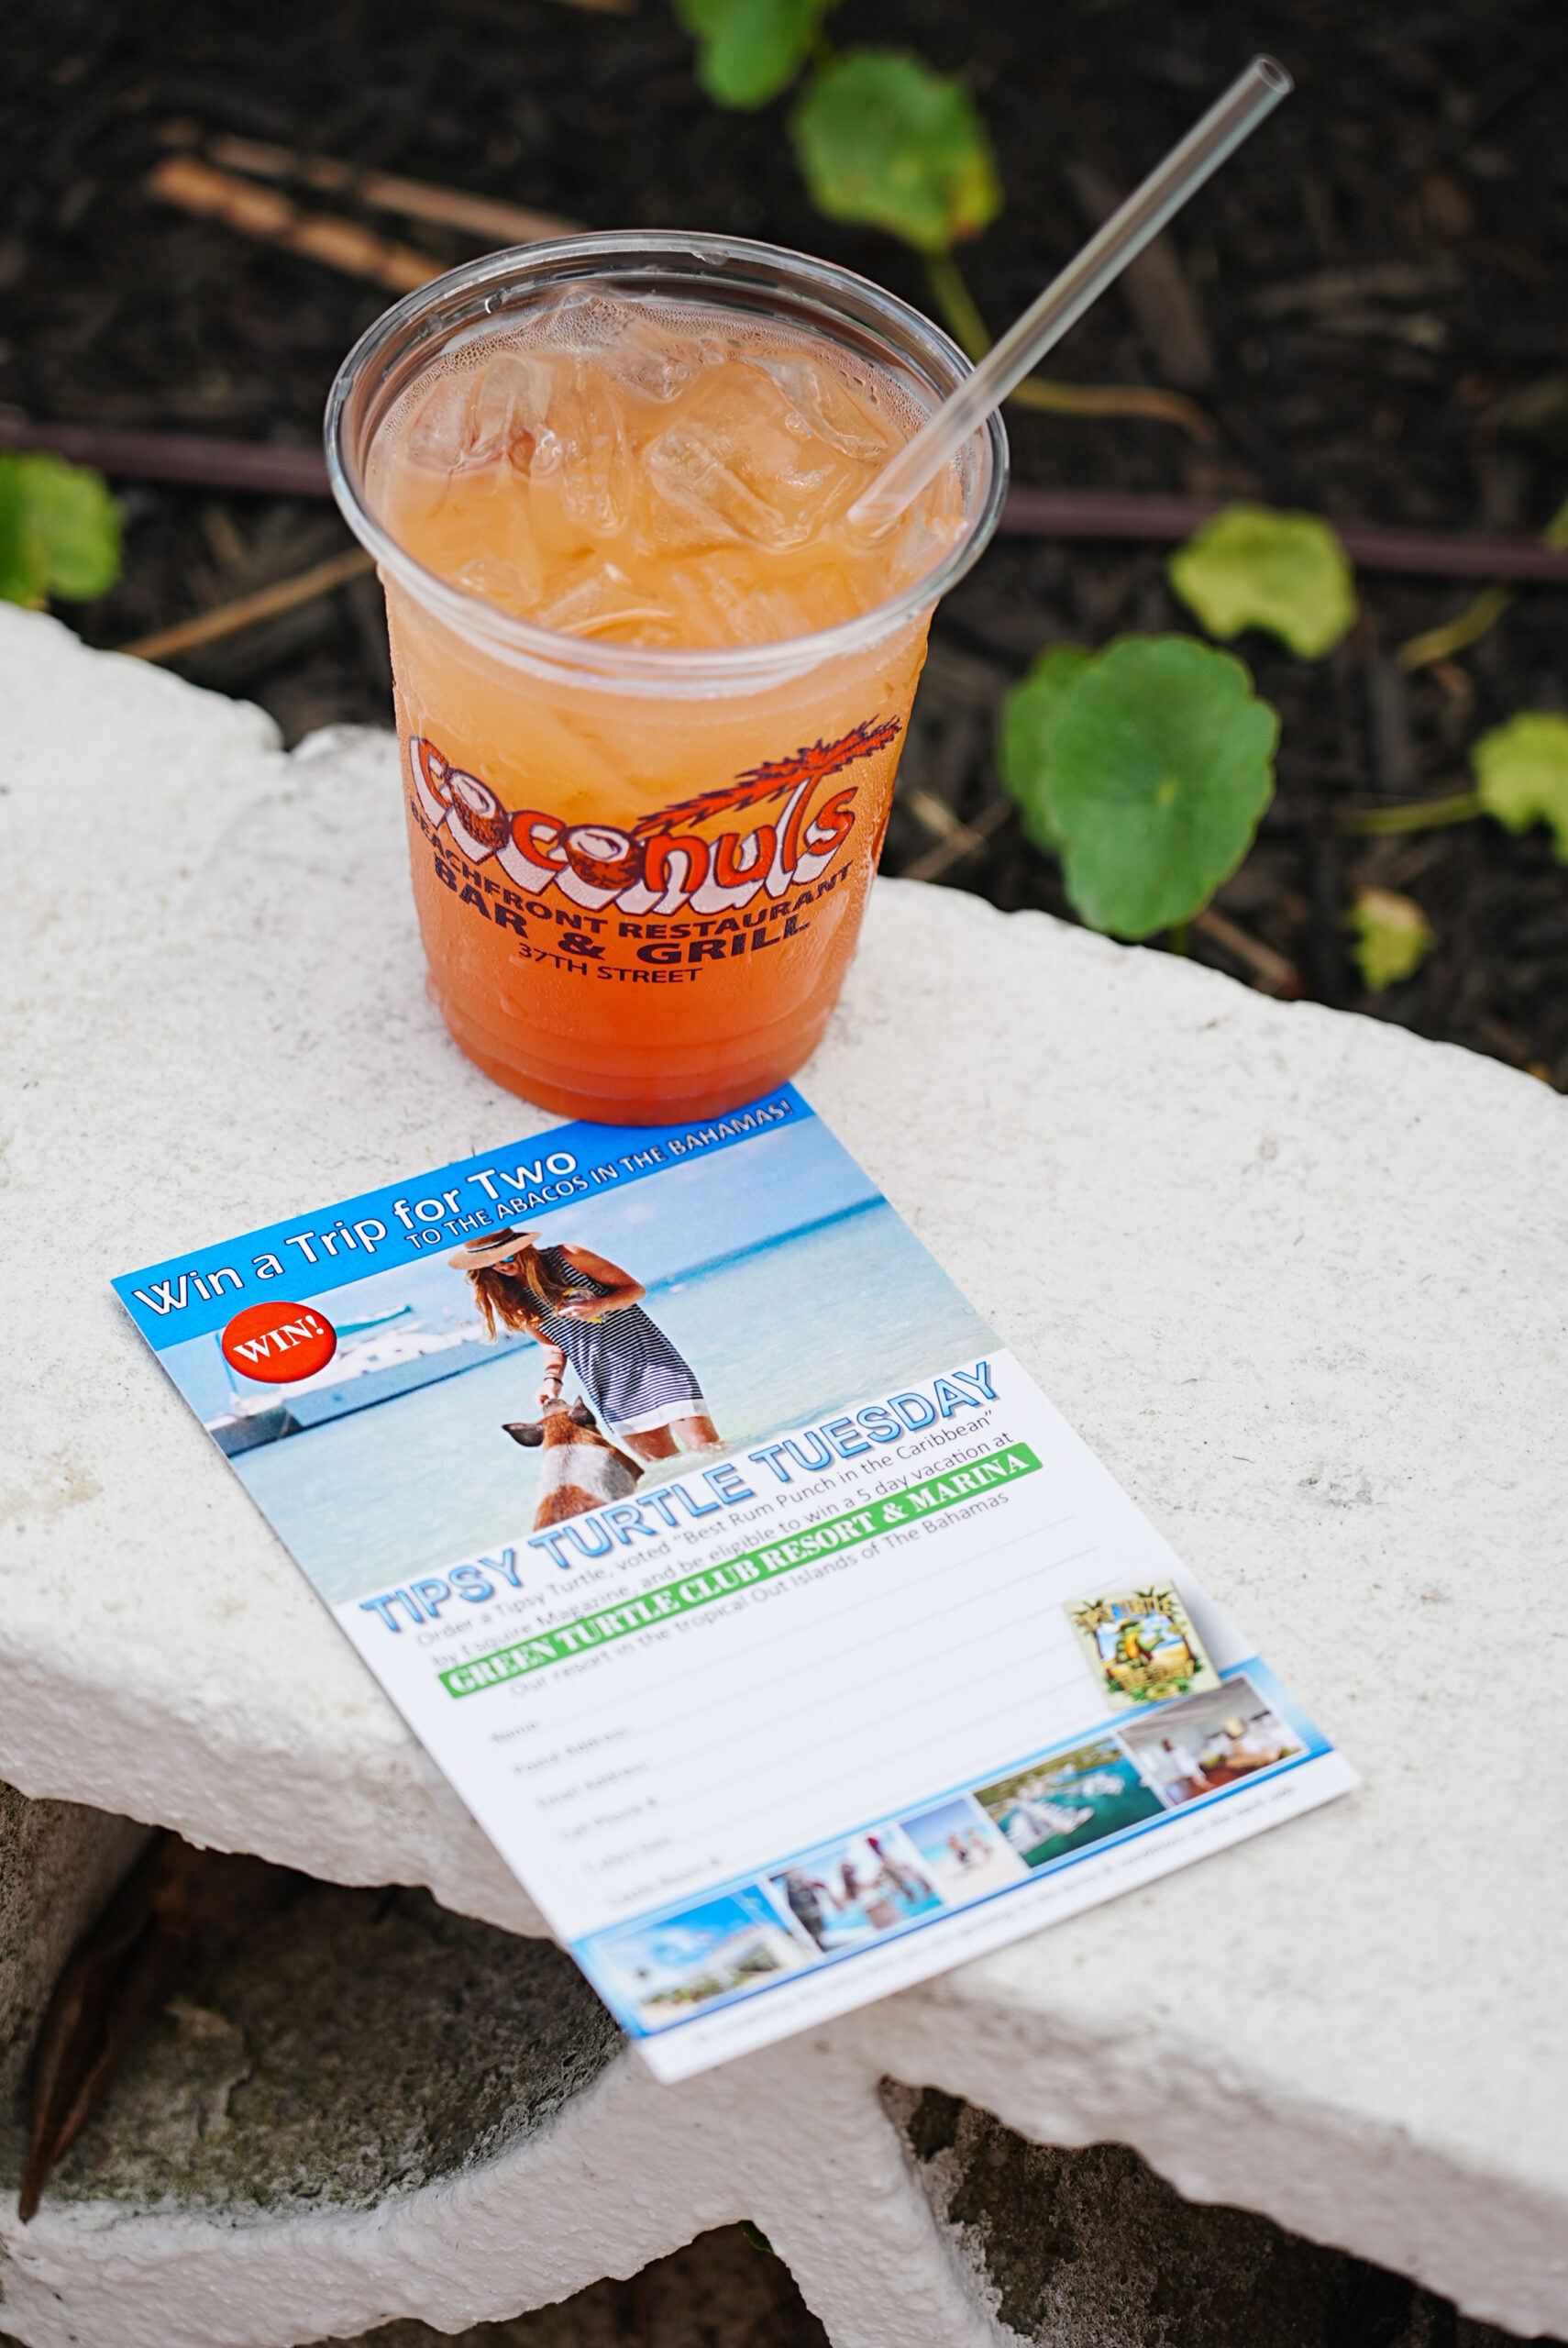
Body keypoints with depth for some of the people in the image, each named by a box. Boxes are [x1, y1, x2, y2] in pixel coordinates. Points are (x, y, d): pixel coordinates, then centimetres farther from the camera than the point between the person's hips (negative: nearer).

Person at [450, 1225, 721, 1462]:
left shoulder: (567, 1258, -7)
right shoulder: (511, 1301, 4)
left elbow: (636, 1289, -3)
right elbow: (551, 1343, 13)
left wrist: (600, 1305, -22)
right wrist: (552, 1378, -6)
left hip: (645, 1357, -4)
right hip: (609, 1389, 4)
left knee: (707, 1450, -13)